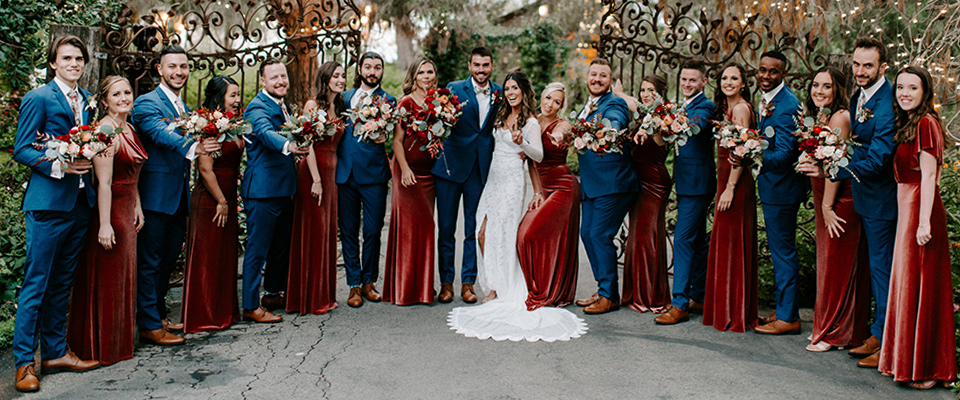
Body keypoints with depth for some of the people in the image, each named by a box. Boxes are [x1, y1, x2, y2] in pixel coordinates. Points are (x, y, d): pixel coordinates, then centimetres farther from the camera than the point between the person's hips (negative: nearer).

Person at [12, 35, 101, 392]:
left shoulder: (88, 100, 15)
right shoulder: (38, 98, -5)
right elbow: (21, 150, -7)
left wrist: (89, 161, -1)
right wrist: (58, 165, -21)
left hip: (80, 202, 7)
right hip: (48, 202, -7)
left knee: (62, 283, 14)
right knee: (35, 284, -2)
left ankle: (55, 352, 25)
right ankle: (24, 362, 8)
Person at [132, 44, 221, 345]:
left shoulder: (183, 107, 17)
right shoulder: (147, 103, -11)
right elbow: (161, 134, -30)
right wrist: (193, 147, -47)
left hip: (179, 196, 9)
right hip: (156, 194, -9)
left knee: (169, 258, 17)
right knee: (150, 261, 0)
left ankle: (159, 315, 31)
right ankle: (149, 325, 8)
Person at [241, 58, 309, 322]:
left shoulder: (284, 106, 15)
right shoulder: (258, 108, -14)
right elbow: (266, 133, -35)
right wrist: (287, 146, -52)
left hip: (284, 189, 10)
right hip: (262, 189, -9)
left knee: (282, 245, 19)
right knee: (257, 248, -3)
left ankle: (274, 294, 34)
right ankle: (251, 306, 5)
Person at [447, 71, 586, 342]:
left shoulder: (530, 121, -8)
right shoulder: (502, 116, 14)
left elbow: (538, 155, -21)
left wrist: (521, 143, -36)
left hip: (512, 182, -7)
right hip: (495, 179, 7)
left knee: (499, 236, -6)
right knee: (483, 235, 3)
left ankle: (501, 290, 7)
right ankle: (496, 286, 16)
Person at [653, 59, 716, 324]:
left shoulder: (704, 107, -10)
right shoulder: (683, 106, 18)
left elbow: (693, 126, -31)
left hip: (696, 183, -9)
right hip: (686, 183, 9)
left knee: (683, 238, -11)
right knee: (696, 240, 15)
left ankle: (680, 304, -7)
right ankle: (699, 297, 25)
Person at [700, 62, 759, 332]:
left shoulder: (740, 108, -13)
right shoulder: (726, 108, 16)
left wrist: (730, 188, -20)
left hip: (736, 183, -10)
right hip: (726, 180, 10)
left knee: (731, 242, -3)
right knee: (725, 243, 14)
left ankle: (733, 314, 6)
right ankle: (725, 310, 24)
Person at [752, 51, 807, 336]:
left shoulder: (786, 106, -19)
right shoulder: (768, 100, 12)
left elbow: (784, 153, -25)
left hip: (780, 186, -10)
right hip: (772, 185, 10)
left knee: (783, 251, -2)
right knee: (780, 250, 17)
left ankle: (788, 317, 7)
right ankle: (786, 309, 30)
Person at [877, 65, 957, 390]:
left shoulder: (926, 123, -12)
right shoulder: (906, 123, 15)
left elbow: (929, 175, -18)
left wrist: (924, 221, -22)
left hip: (920, 208, -9)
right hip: (906, 207, 9)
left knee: (919, 285, -2)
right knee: (907, 284, 14)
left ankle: (924, 368, 9)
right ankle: (909, 362, 26)